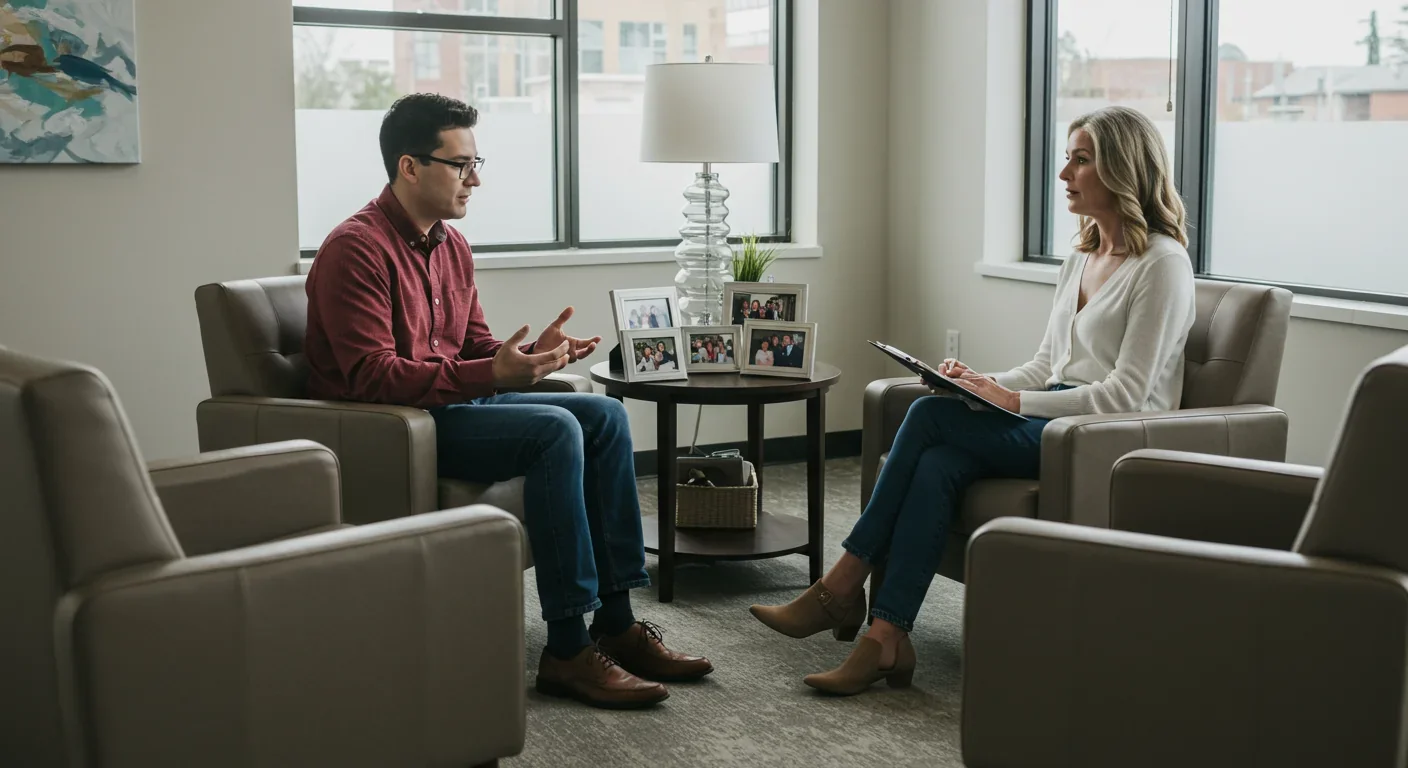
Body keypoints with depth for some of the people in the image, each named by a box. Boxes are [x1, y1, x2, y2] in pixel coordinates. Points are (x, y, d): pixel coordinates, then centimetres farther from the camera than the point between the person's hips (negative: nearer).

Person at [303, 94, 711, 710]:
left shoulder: (452, 245, 13)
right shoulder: (356, 249, -16)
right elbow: (372, 377, -23)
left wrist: (529, 355, -5)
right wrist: (491, 374, -30)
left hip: (458, 400, 9)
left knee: (604, 416, -3)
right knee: (554, 430, -27)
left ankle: (616, 623, -3)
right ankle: (567, 650, -23)